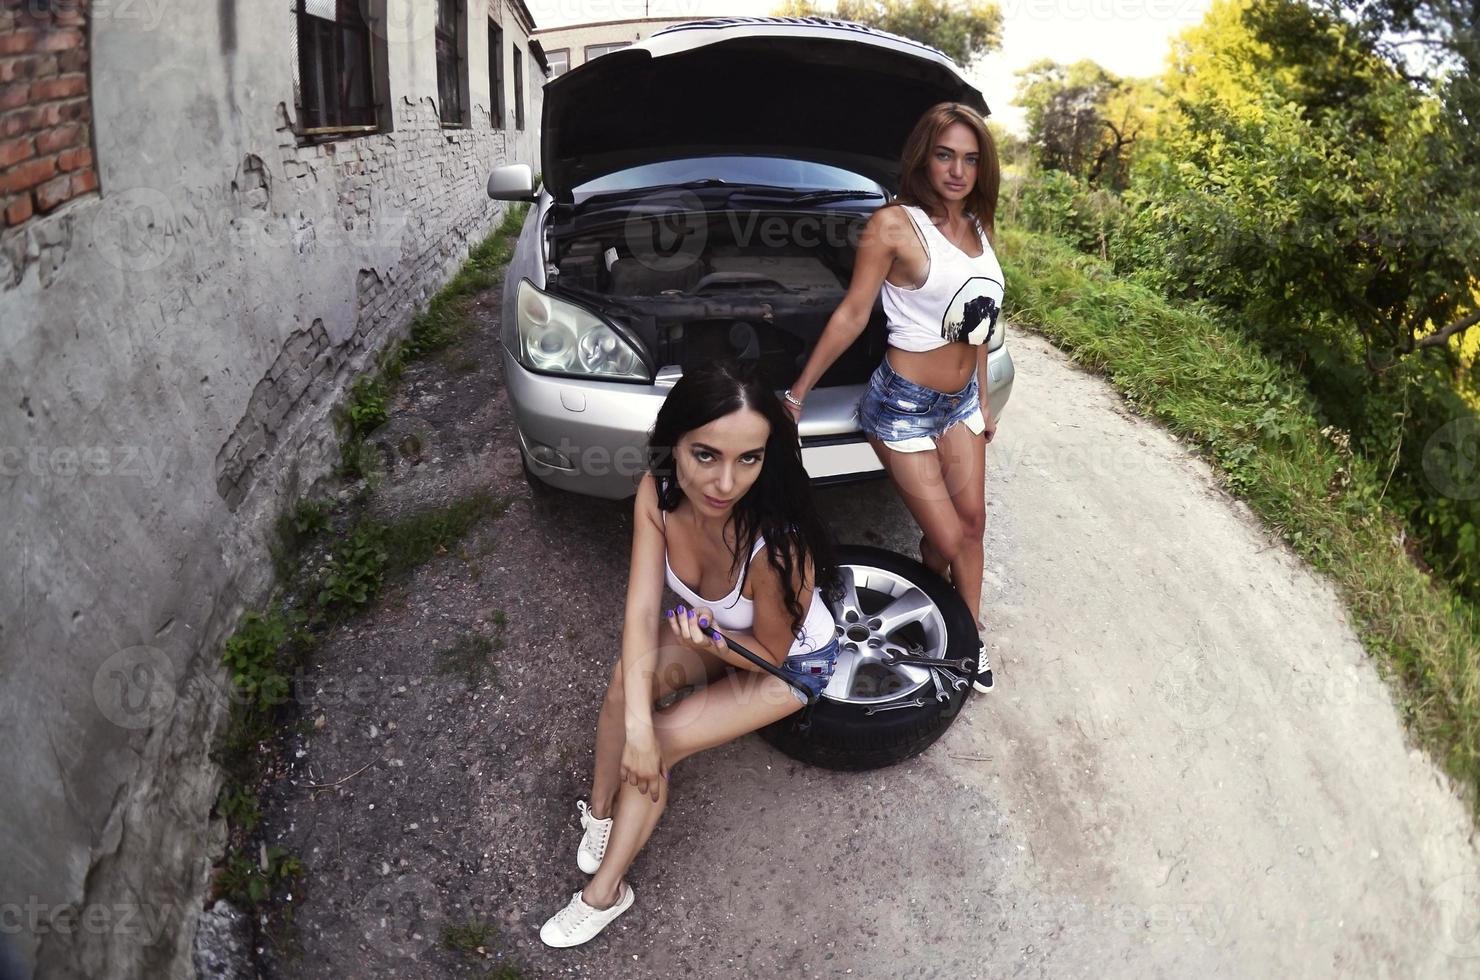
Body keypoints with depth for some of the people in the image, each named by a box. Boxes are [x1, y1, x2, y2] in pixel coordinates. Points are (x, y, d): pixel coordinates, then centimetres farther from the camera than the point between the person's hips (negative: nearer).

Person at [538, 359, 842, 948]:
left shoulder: (778, 547, -41)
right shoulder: (657, 493, -28)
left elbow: (770, 654, -22)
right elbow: (642, 612, -28)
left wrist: (714, 641, -41)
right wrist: (635, 725, -37)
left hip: (792, 662, -4)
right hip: (713, 631, 4)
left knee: (664, 741, -17)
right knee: (628, 677, -23)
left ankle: (604, 893, 3)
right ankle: (600, 807, 0)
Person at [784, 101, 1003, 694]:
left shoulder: (979, 227, 6)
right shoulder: (895, 224, -15)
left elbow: (977, 322, 14)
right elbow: (852, 314, -13)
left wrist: (982, 400, 18)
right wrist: (798, 393, -11)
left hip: (961, 400, 7)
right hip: (903, 406, -7)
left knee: (972, 523, 11)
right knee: (947, 538, -1)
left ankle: (970, 633, 29)